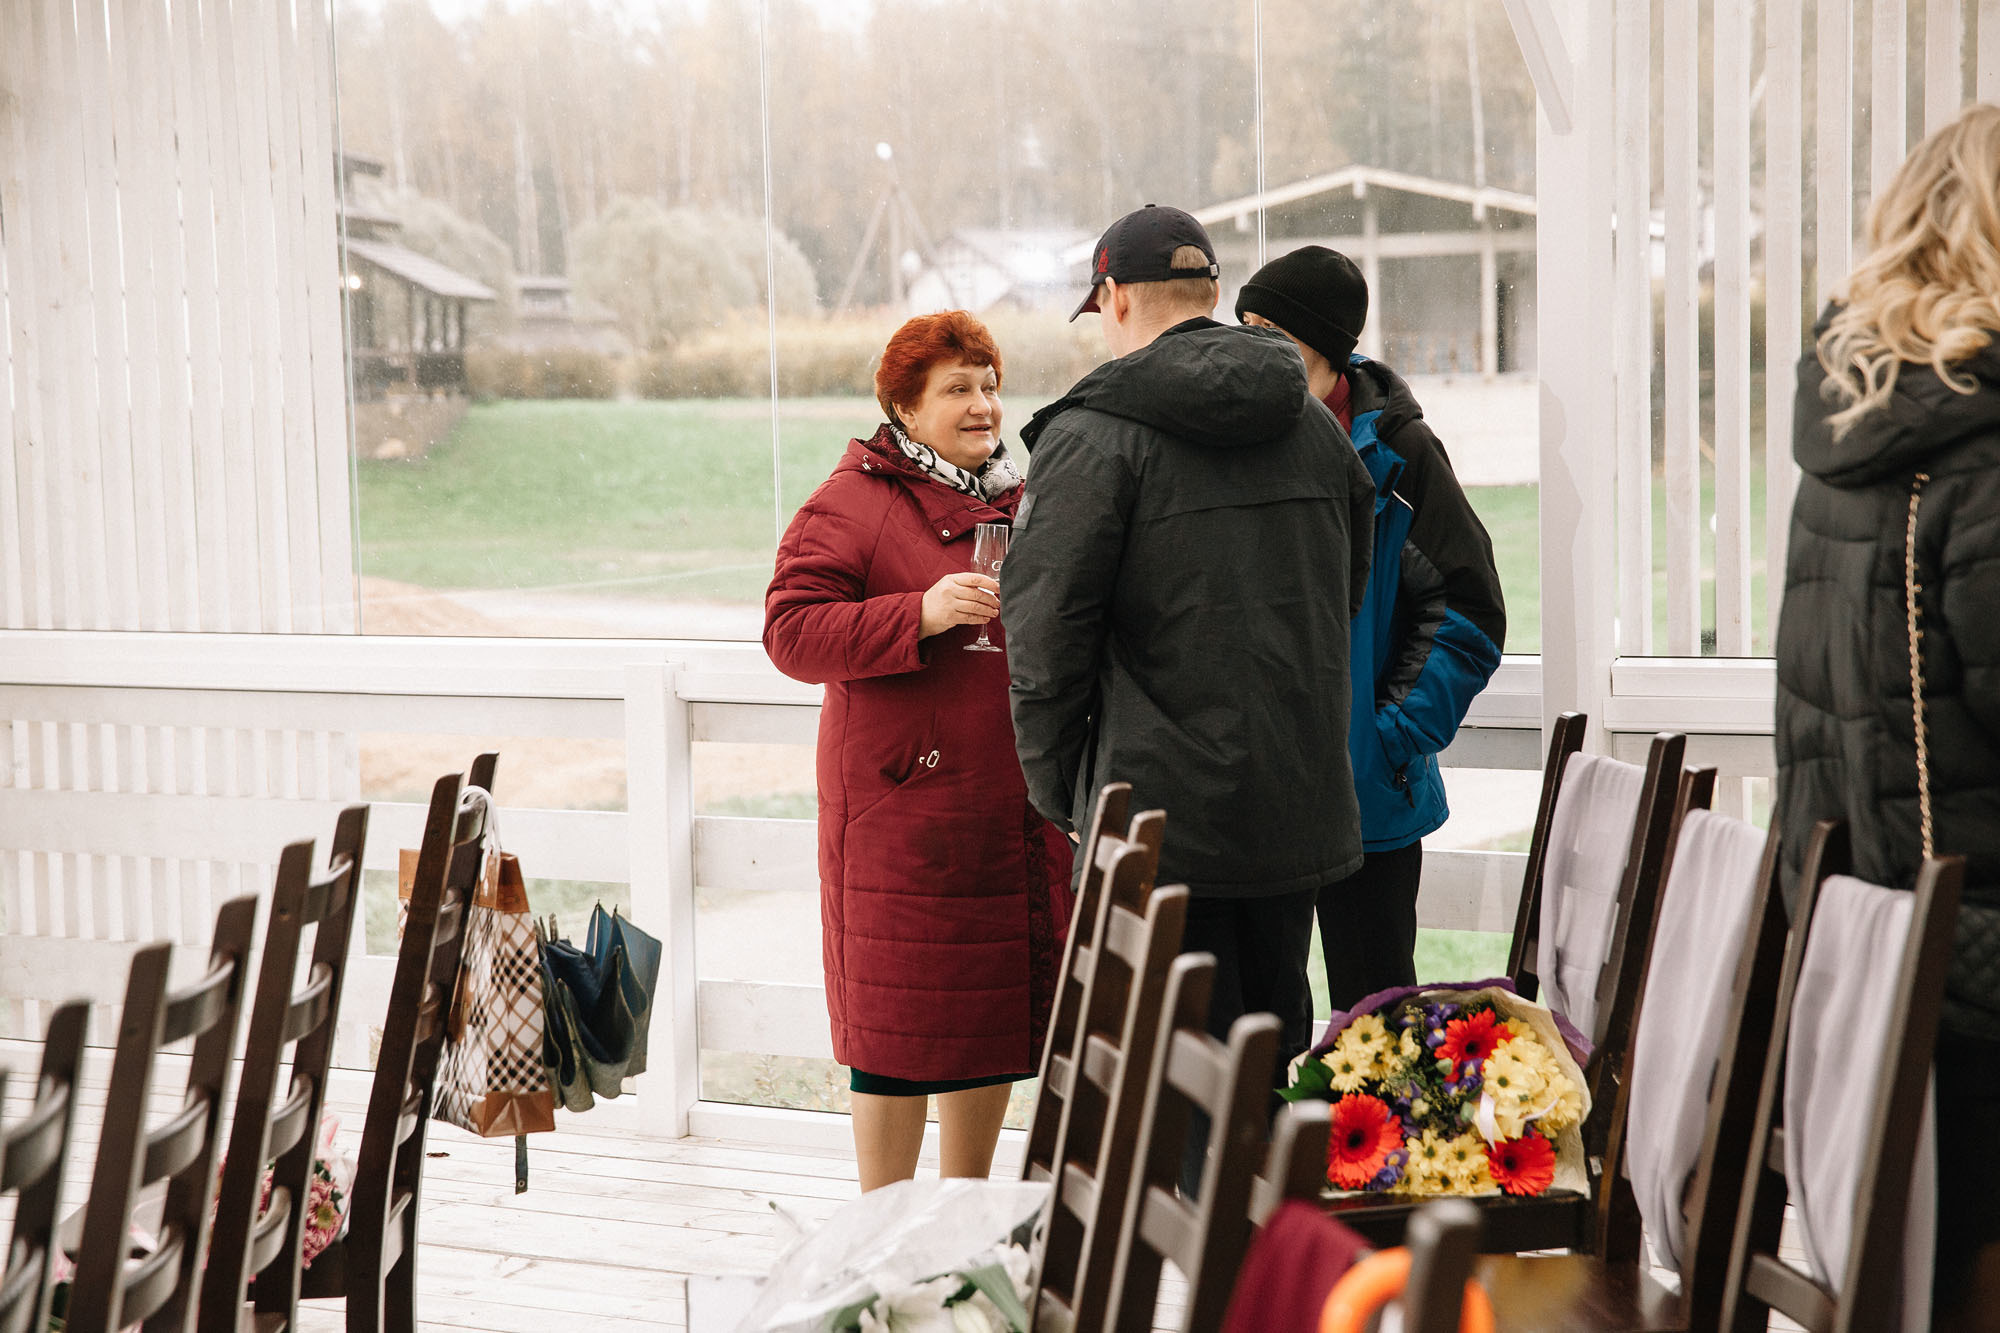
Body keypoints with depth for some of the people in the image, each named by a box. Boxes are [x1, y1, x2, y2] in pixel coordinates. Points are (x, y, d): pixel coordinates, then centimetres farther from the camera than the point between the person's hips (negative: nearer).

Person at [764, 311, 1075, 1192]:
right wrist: (921, 614, -23)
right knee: (902, 1023, -2)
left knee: (999, 1013, 12)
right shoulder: (851, 501, -4)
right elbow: (791, 633, -13)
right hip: (905, 806, -7)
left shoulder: (1023, 500, 17)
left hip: (1020, 805, 7)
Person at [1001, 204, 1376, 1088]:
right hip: (1301, 811, 6)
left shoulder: (1093, 433, -11)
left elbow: (1046, 626, -12)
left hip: (1161, 816, -6)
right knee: (1275, 1051, 16)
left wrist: (1054, 785, 0)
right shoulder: (1316, 424, 11)